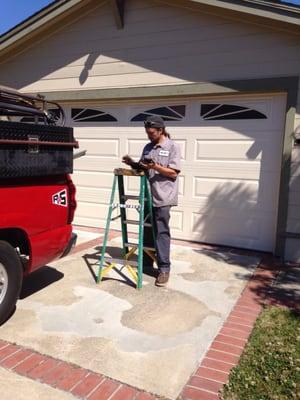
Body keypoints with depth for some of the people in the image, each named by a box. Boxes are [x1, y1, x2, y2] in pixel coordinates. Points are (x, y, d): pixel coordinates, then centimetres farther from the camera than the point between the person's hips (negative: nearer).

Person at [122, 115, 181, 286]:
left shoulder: (173, 146, -4)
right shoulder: (148, 147, 14)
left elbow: (173, 173, -11)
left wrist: (155, 166, -21)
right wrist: (133, 164, 0)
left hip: (163, 198, -6)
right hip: (147, 196, 6)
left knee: (161, 233, -5)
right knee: (146, 231, 14)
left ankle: (164, 269, 3)